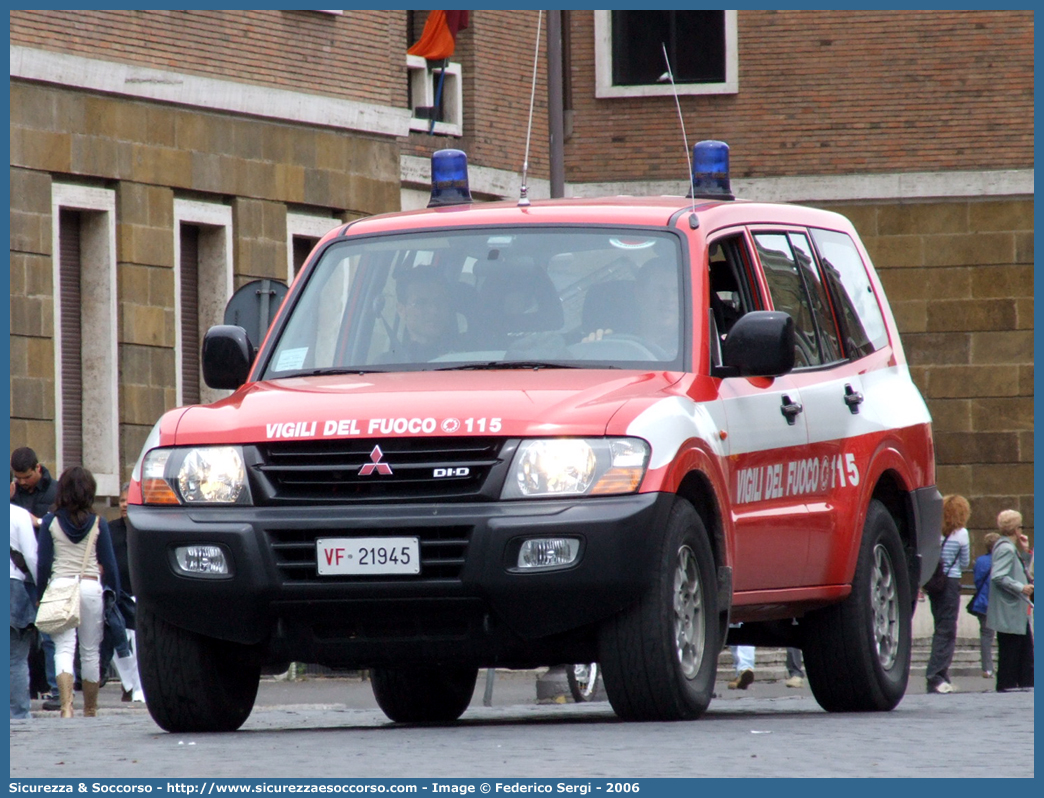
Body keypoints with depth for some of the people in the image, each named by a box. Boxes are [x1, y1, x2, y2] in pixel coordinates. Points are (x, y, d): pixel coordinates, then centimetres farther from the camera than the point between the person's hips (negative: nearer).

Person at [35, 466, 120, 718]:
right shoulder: (98, 524, 0)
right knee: (90, 651, 11)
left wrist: (41, 595, 9)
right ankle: (90, 710, 21)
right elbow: (109, 565, 2)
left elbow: (42, 563, 1)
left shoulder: (50, 522, 0)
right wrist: (114, 595, 11)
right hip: (91, 587, 1)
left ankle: (66, 705, -22)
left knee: (63, 650, -3)